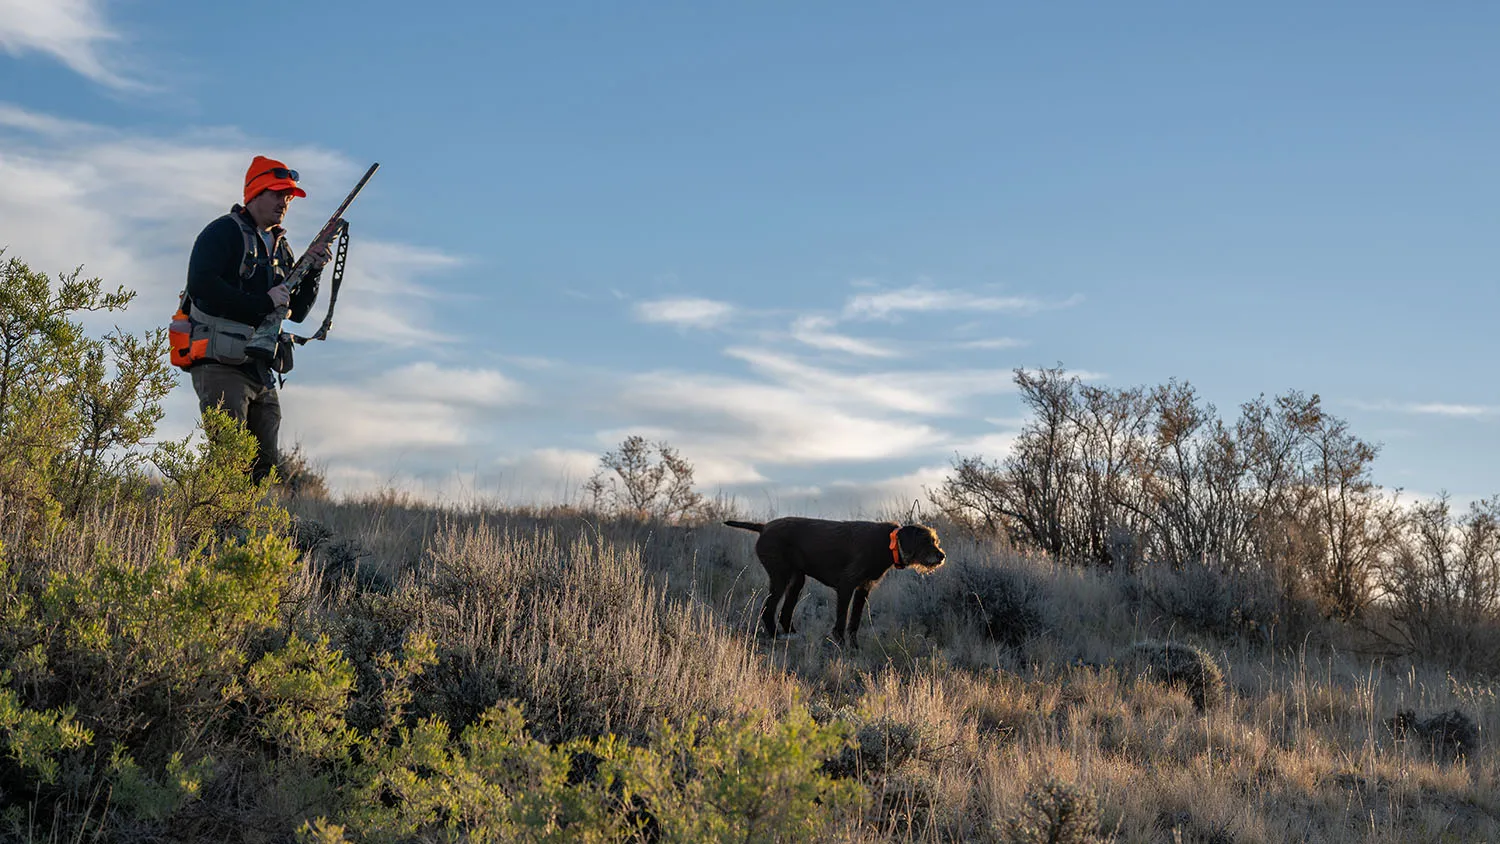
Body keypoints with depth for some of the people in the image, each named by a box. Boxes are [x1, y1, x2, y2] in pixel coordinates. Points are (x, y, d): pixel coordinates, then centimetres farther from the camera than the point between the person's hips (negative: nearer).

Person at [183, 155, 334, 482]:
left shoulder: (280, 247, 21)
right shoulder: (224, 232, -3)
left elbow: (297, 312, 21)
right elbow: (201, 285, -19)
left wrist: (312, 270, 4)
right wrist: (263, 302, -18)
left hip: (262, 373, 8)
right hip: (221, 367, -8)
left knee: (264, 465, 7)